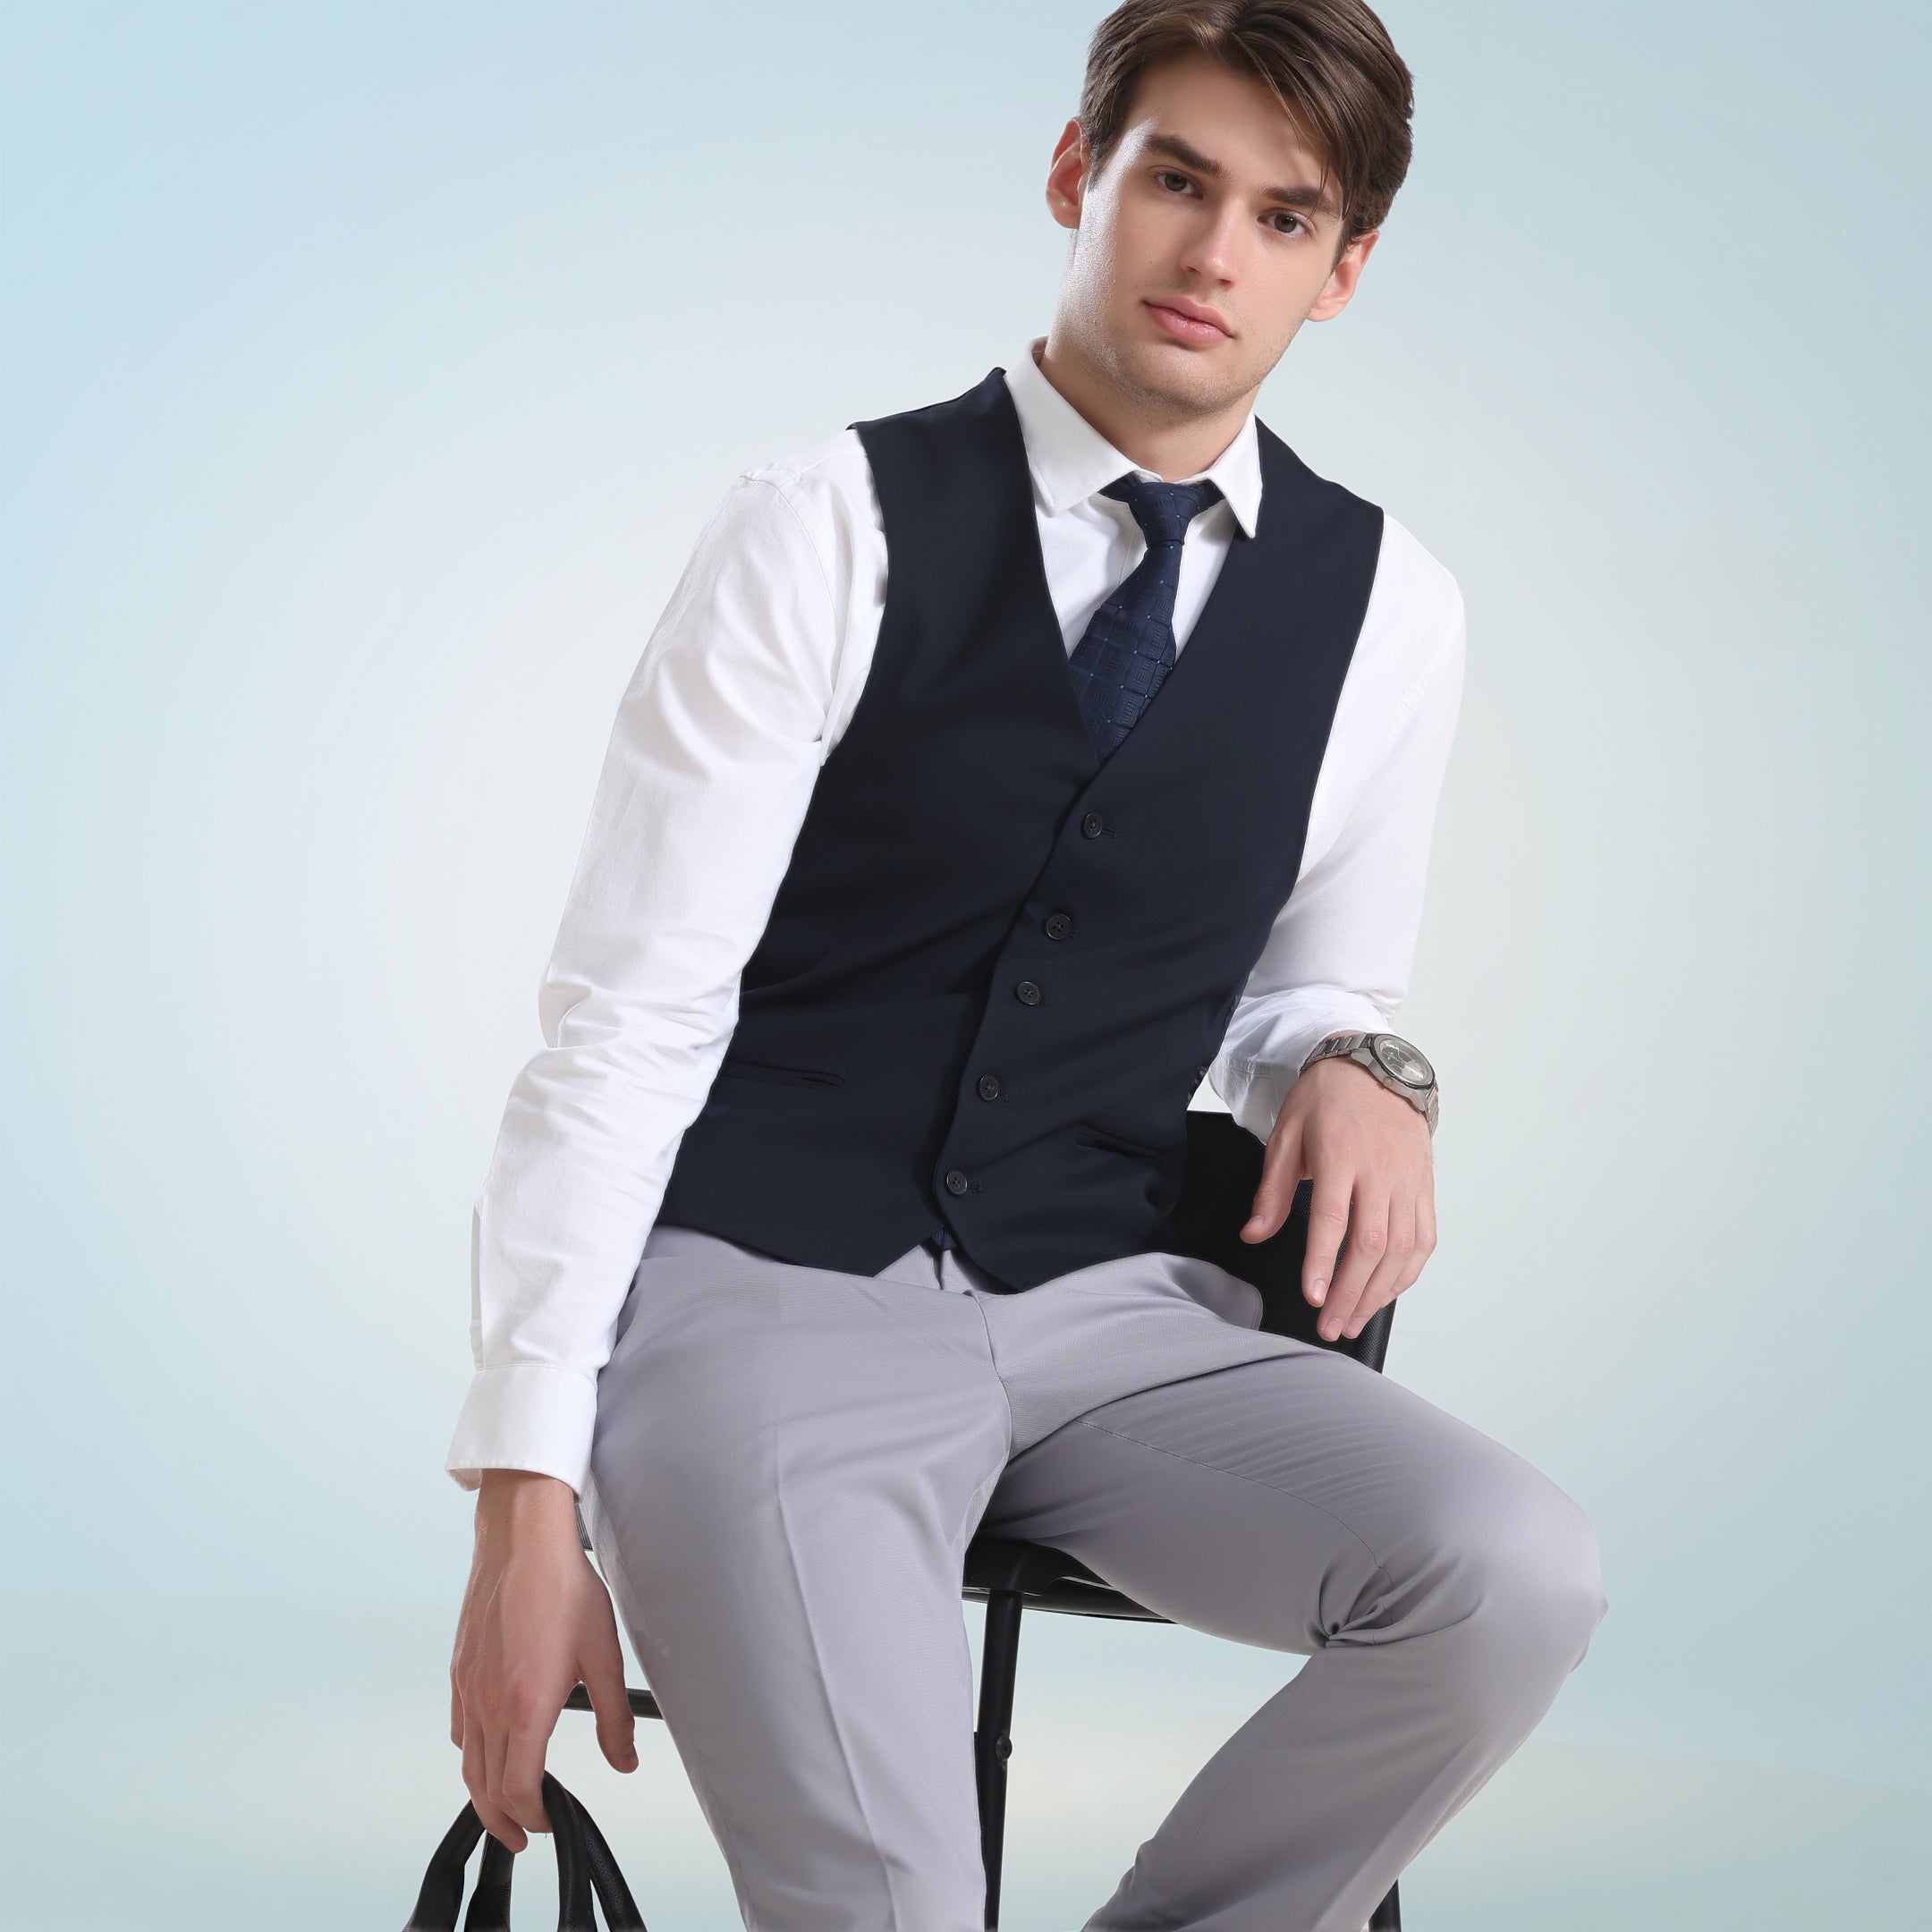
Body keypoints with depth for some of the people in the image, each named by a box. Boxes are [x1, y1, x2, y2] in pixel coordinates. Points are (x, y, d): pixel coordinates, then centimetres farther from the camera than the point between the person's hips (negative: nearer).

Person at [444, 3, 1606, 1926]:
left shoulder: (1386, 608, 5)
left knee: (1516, 1580, -22)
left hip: (1099, 1311, 5)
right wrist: (528, 1504, -14)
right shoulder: (834, 529, -6)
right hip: (763, 1289, -4)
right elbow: (620, 1024, -8)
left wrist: (1355, 1068, -6)